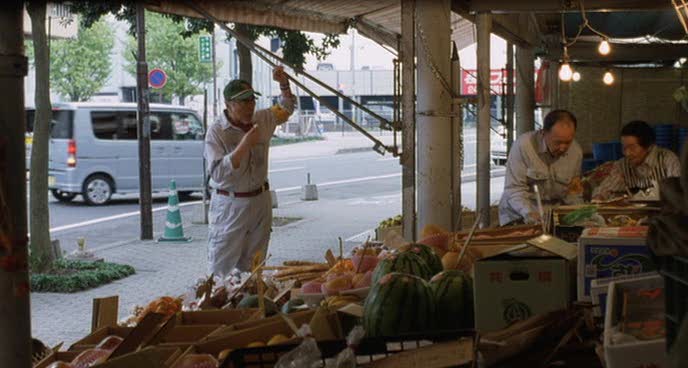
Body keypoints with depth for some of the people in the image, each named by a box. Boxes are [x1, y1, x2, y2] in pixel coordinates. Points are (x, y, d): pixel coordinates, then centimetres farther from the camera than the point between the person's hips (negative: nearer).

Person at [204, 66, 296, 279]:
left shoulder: (262, 120, 4)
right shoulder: (217, 132, -14)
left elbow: (286, 109, 24)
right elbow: (218, 173, -23)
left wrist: (284, 83, 6)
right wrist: (244, 145, -27)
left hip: (260, 201, 5)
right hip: (229, 206, -5)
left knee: (251, 268, 10)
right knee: (221, 268, -4)